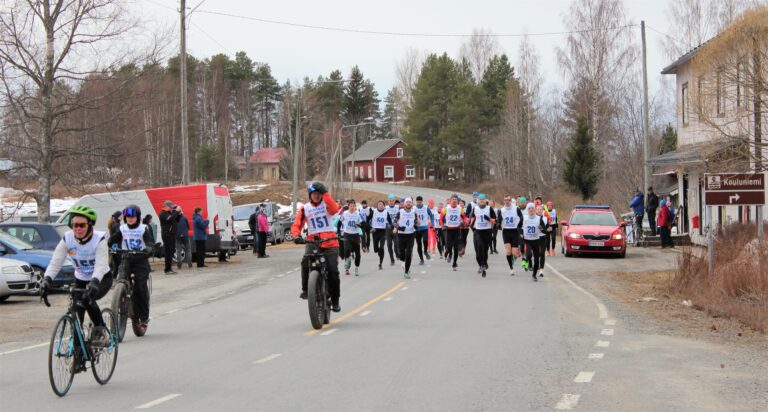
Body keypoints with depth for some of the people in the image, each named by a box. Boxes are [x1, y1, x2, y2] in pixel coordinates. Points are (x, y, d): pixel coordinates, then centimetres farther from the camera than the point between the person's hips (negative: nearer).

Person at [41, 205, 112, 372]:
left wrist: (94, 283, -53)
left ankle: (100, 329, -9)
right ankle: (79, 359, 2)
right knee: (76, 318, -7)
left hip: (102, 279, -4)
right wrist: (47, 280, -38)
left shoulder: (99, 239, -24)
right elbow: (55, 262, -20)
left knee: (87, 299, -34)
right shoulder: (67, 239, -14)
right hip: (81, 280, 4)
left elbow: (101, 265, -36)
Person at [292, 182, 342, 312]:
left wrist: (325, 193, -23)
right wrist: (296, 235, -18)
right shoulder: (305, 208, 10)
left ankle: (335, 300, 4)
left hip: (330, 242, -1)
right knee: (305, 262, -28)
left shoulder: (326, 204, 5)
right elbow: (296, 225, 3)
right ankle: (305, 289, -11)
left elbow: (334, 209, -19)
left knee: (333, 270, -9)